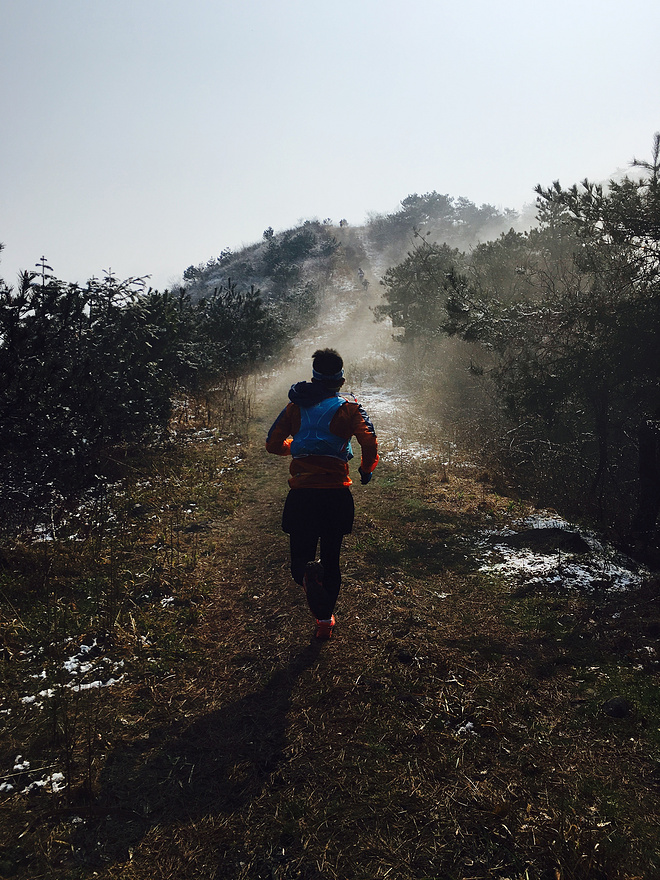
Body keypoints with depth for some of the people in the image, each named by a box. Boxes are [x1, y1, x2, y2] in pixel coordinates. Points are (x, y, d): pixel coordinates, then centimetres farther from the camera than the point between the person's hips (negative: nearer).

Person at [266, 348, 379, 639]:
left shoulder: (296, 405, 7)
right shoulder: (348, 407, 1)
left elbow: (273, 444, 10)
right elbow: (370, 443, -12)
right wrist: (366, 469, 8)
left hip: (301, 493, 0)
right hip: (336, 492, 0)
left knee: (301, 557, 9)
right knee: (331, 557, 17)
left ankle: (308, 574, -28)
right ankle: (325, 619, 25)